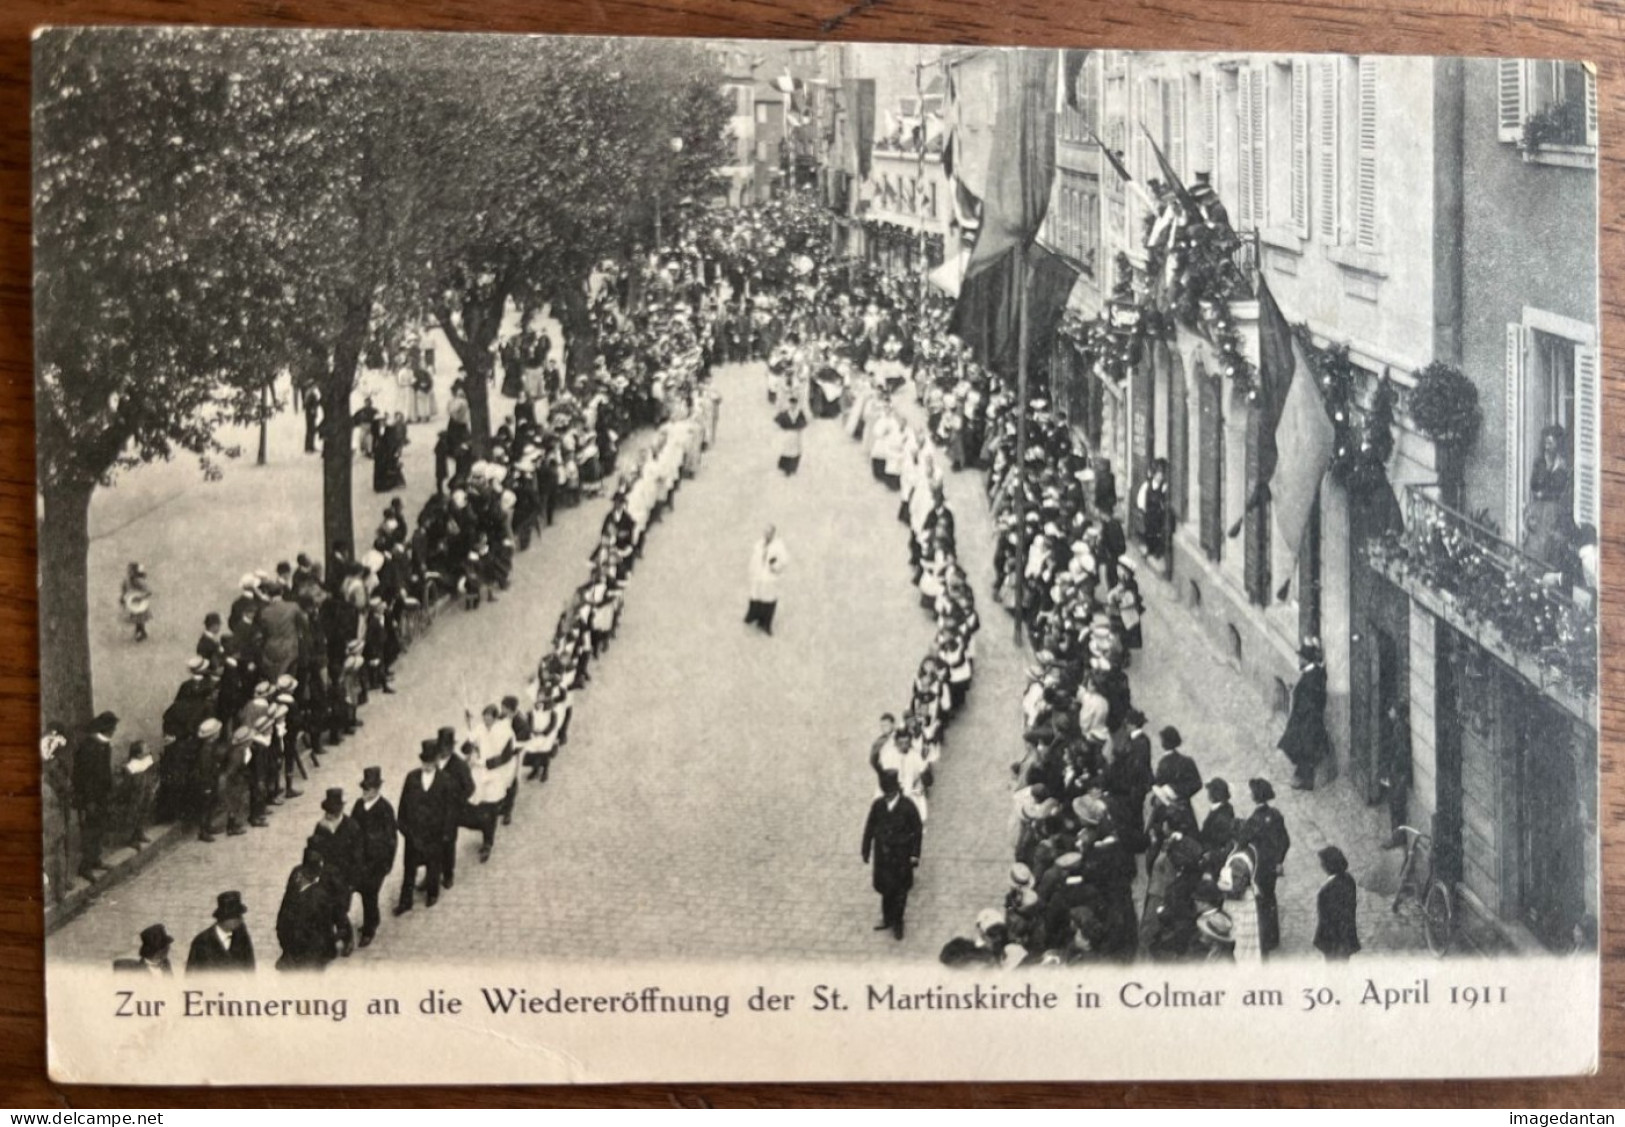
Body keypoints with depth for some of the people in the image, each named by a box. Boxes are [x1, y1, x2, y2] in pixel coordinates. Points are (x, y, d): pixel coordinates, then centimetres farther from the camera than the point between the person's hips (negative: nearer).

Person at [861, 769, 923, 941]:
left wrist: (915, 854, -8)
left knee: (900, 890, 9)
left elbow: (917, 831, -7)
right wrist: (866, 851, 5)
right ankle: (888, 918, 34)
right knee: (885, 888, 13)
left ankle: (897, 923, 25)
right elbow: (870, 828, 2)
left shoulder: (907, 807, -15)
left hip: (901, 856, -2)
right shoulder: (878, 805, -8)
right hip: (883, 854, 2)